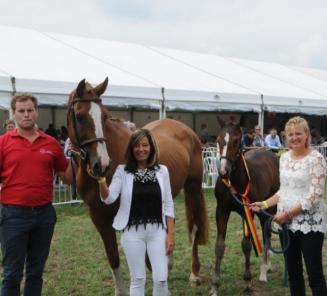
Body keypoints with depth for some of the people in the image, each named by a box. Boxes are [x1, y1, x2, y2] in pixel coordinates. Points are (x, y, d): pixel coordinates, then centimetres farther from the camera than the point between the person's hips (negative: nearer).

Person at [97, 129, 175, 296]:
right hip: (133, 232, -1)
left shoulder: (162, 170, 1)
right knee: (138, 279, 8)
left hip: (157, 231, 1)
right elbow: (108, 199, -12)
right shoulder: (123, 171, -2)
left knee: (161, 279, 1)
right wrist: (101, 180, -30)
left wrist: (171, 234, -1)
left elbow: (168, 205, 4)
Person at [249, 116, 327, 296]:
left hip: (310, 222, -7)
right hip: (287, 222, 7)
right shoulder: (284, 158, 9)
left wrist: (288, 214, -18)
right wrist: (264, 204, 6)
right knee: (293, 271, 15)